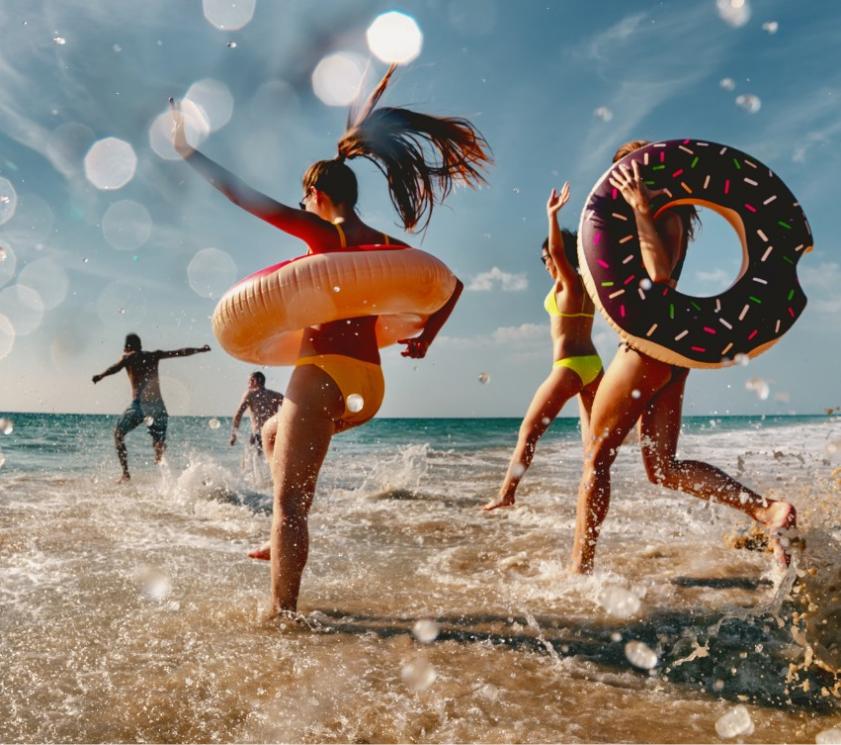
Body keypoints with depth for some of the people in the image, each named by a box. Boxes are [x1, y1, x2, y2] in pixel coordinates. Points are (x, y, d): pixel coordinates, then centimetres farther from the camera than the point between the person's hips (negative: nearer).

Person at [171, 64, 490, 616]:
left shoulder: (324, 233, -5)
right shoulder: (384, 245, 13)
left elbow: (246, 197, -6)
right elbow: (451, 284, 14)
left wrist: (189, 153, 2)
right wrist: (426, 337, 10)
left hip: (326, 372, -8)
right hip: (369, 383, 8)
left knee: (288, 503, -4)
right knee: (275, 434, 31)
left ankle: (283, 613, -6)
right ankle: (286, 541, 27)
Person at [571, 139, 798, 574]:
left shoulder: (665, 216, -9)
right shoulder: (658, 218, 20)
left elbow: (659, 273, -26)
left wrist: (640, 209, -25)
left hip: (649, 344, -10)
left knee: (596, 456, -1)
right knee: (662, 466, 7)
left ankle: (580, 568, 5)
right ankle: (767, 511, -3)